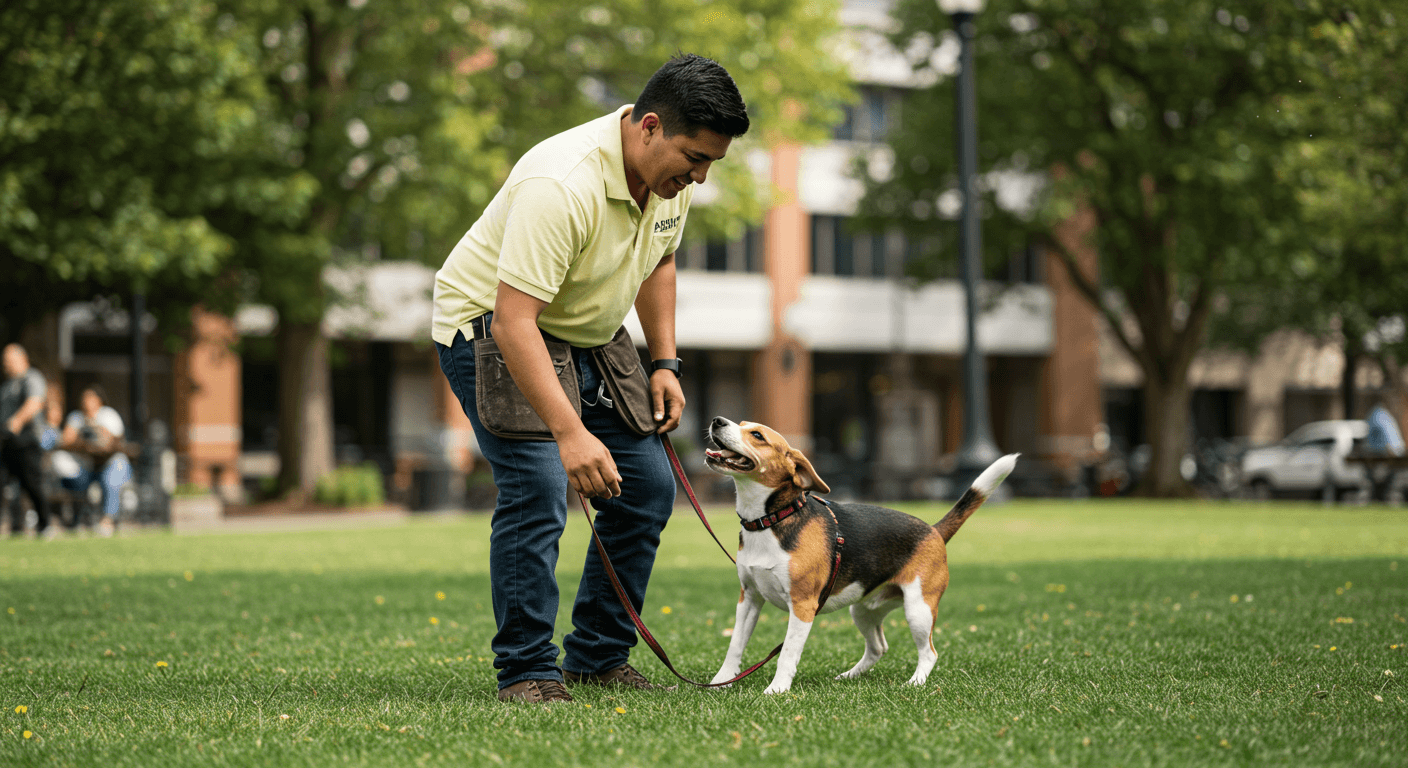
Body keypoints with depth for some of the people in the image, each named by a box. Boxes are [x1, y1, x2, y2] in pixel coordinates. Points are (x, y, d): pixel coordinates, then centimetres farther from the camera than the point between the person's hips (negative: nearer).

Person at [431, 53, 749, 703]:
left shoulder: (672, 171, -7)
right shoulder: (562, 185, -35)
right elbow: (513, 320, -39)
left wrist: (664, 363, 5)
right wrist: (569, 433, -46)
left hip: (585, 336, 8)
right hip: (490, 329, -8)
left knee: (647, 487, 4)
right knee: (538, 491, -23)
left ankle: (597, 659, 14)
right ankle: (525, 670, -12)